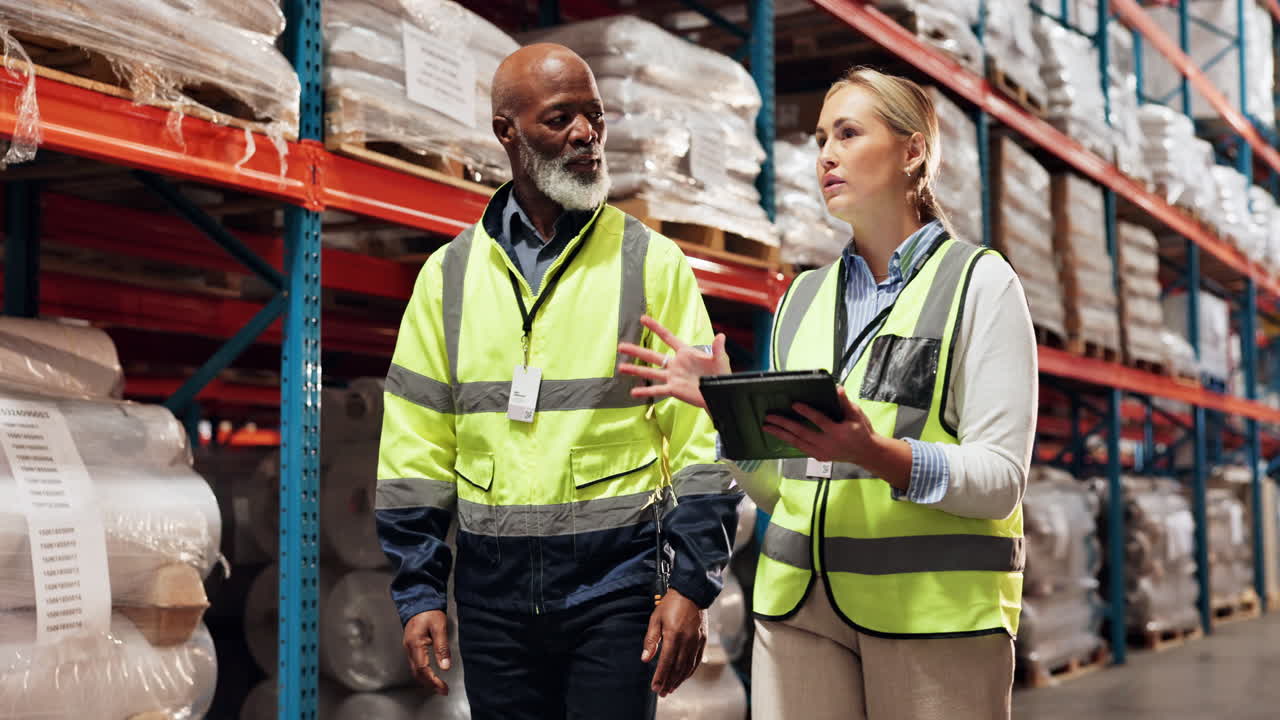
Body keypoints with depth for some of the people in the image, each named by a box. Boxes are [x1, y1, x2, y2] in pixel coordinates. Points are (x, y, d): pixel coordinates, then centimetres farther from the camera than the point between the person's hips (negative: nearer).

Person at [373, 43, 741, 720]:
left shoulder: (651, 263, 0)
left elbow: (702, 435, -3)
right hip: (492, 587, 3)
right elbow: (415, 447, 8)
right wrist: (418, 593, 3)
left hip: (615, 582, -2)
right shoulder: (450, 274, 7)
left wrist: (691, 585, -9)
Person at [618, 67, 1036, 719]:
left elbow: (1000, 478, -10)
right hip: (799, 600, 4)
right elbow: (778, 489, 14)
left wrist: (875, 454, -25)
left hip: (933, 609, -4)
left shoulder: (978, 282, -1)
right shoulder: (804, 297, 13)